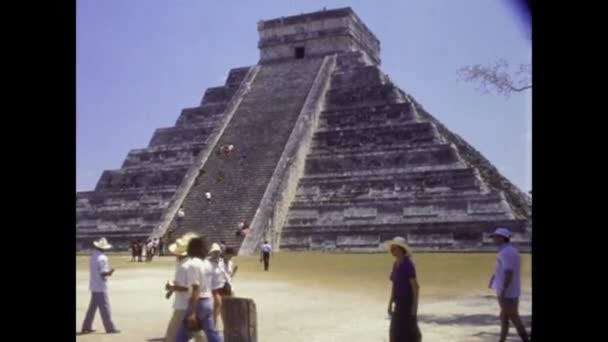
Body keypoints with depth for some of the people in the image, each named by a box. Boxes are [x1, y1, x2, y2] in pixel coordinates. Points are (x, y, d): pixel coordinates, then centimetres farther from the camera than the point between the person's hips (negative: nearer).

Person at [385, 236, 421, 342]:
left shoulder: (408, 264, -17)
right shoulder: (396, 264, 9)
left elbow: (415, 286, -18)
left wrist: (415, 306, -20)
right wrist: (390, 304, 14)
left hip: (408, 302, -9)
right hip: (399, 302, 9)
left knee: (408, 330, -5)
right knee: (397, 331, 12)